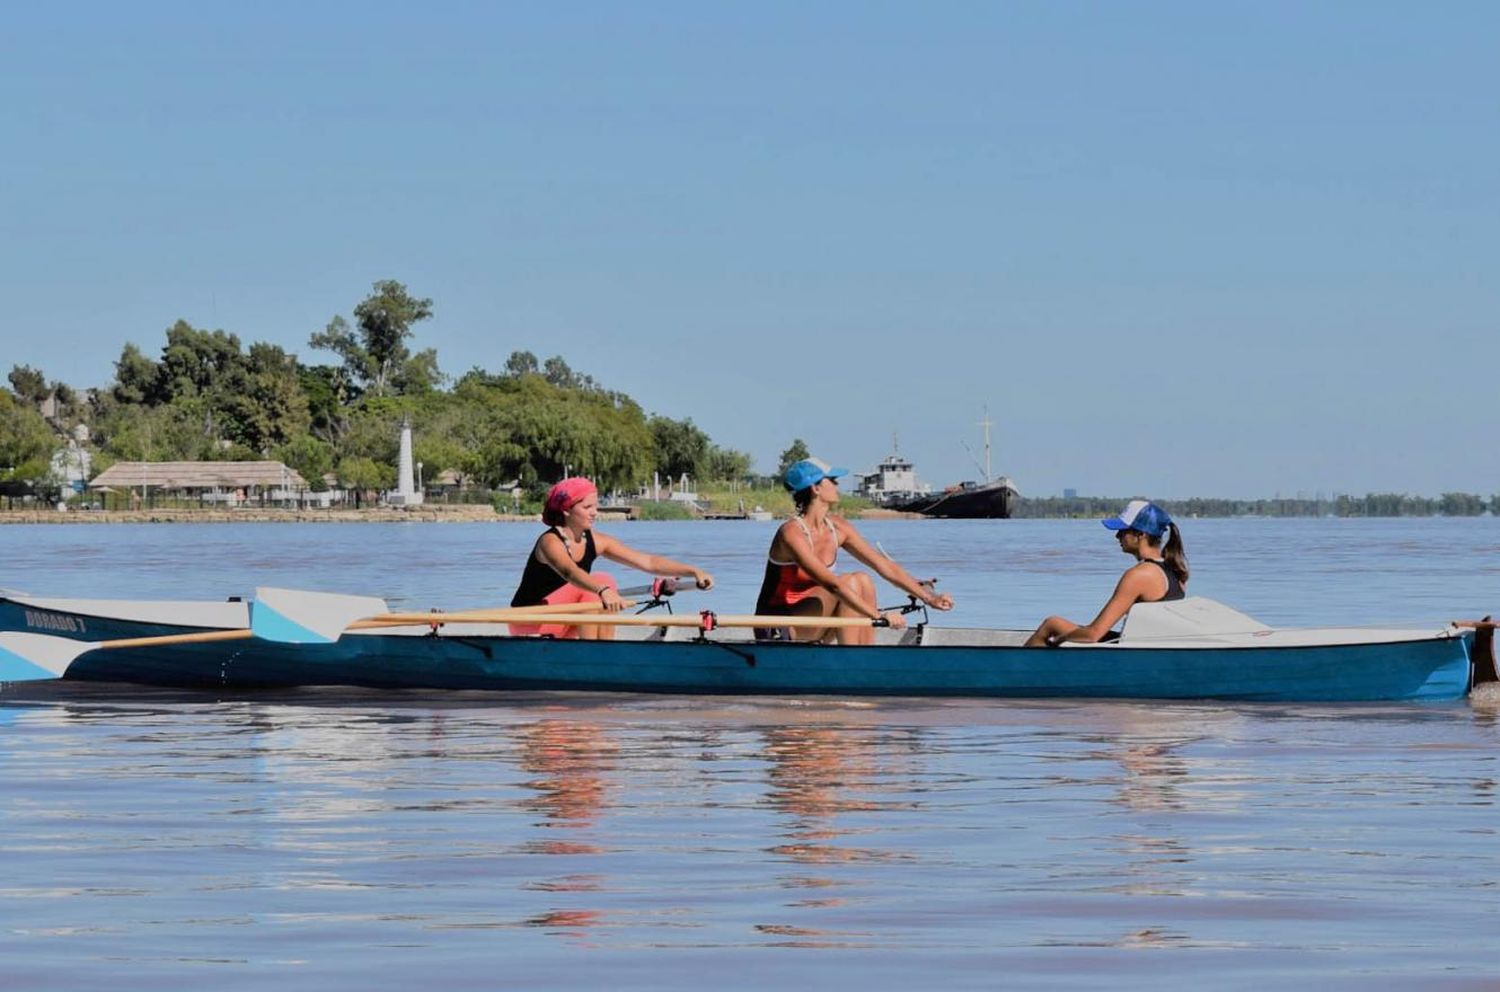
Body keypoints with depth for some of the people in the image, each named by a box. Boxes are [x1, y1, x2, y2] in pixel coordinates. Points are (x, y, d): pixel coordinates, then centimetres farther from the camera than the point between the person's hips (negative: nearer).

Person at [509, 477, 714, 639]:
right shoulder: (550, 542, -21)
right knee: (597, 584, -23)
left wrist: (692, 571, -15)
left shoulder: (595, 541, 1)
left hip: (561, 627, 7)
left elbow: (648, 562, -3)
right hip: (528, 624, -7)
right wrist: (602, 590, -61)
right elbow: (569, 571, -43)